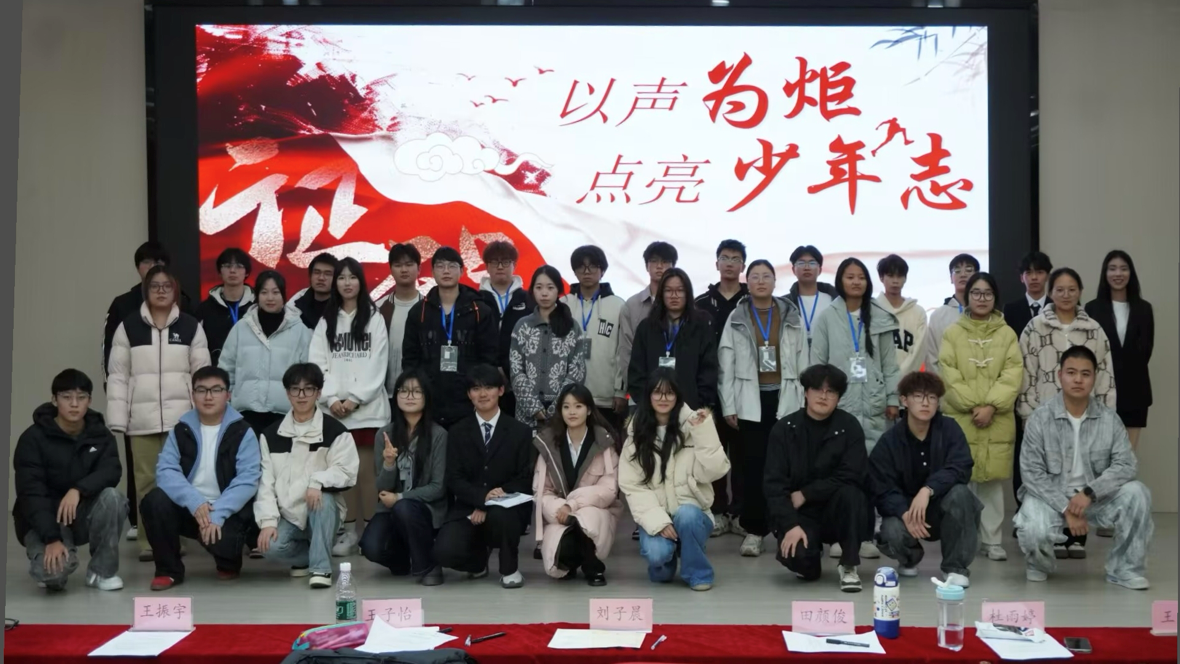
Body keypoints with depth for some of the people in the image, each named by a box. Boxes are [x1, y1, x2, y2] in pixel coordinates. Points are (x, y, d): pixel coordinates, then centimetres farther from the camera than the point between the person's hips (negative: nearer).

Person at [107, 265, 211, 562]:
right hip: (142, 418, 0)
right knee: (146, 480, 5)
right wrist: (117, 419, -2)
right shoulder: (128, 326, 6)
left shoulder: (191, 326, 6)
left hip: (181, 416, 0)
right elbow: (118, 375, 4)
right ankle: (148, 541, 13)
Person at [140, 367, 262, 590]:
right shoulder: (181, 430, 3)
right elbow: (166, 471, -10)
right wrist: (194, 502, -27)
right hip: (188, 508, 3)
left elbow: (247, 479, -15)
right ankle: (169, 570, -5)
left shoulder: (242, 432, -5)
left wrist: (218, 514, -27)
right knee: (154, 501, -25)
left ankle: (229, 563, 9)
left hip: (228, 512, -3)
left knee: (222, 538, -33)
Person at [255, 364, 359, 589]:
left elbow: (347, 471, -13)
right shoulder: (271, 434, 4)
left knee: (323, 497, -36)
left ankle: (321, 567, -23)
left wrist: (318, 481, -31)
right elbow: (265, 481, -1)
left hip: (322, 511, -2)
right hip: (287, 514, 2)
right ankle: (306, 555, 6)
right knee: (271, 548, -28)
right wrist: (268, 520, -13)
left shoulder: (335, 431, -4)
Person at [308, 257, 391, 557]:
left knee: (367, 468, -4)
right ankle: (349, 529, 7)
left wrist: (355, 399, -10)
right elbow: (317, 363, 5)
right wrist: (331, 398, -8)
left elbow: (377, 365, -2)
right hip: (334, 408, 2)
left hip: (368, 406, -2)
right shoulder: (325, 321, 13)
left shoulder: (374, 319, 6)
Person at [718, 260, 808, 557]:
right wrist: (728, 406, -2)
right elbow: (726, 365, 3)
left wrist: (805, 403, 0)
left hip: (785, 399, 0)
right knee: (754, 466, -1)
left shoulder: (792, 316, 6)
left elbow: (803, 361, 5)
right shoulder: (736, 318, 5)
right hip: (750, 401, 0)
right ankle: (754, 530, 5)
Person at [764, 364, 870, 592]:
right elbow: (774, 484, -12)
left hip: (838, 511, 0)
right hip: (799, 513, 0)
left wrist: (805, 494, -18)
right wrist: (790, 525, -24)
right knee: (796, 555, -29)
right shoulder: (784, 429, -6)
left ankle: (849, 566, -12)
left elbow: (851, 477, -17)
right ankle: (809, 563, 12)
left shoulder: (849, 426, -7)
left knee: (849, 493, -32)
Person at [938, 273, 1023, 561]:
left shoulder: (1007, 334, 7)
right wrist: (972, 406, -12)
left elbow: (1013, 374, -2)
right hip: (960, 418, -1)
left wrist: (991, 406, -13)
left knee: (992, 479, 4)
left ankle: (992, 540, 13)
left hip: (997, 420, 1)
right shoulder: (952, 333, 4)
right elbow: (949, 376, -3)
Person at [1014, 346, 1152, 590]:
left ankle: (1124, 568, -4)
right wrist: (1065, 508, -21)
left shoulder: (1109, 418, -4)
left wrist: (1089, 493, -26)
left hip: (1095, 497, 3)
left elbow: (1125, 465, -12)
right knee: (1034, 531, -33)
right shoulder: (1040, 419, -11)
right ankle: (1040, 564, 8)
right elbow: (1032, 473, -13)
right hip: (1049, 496, -3)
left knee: (1136, 493, -23)